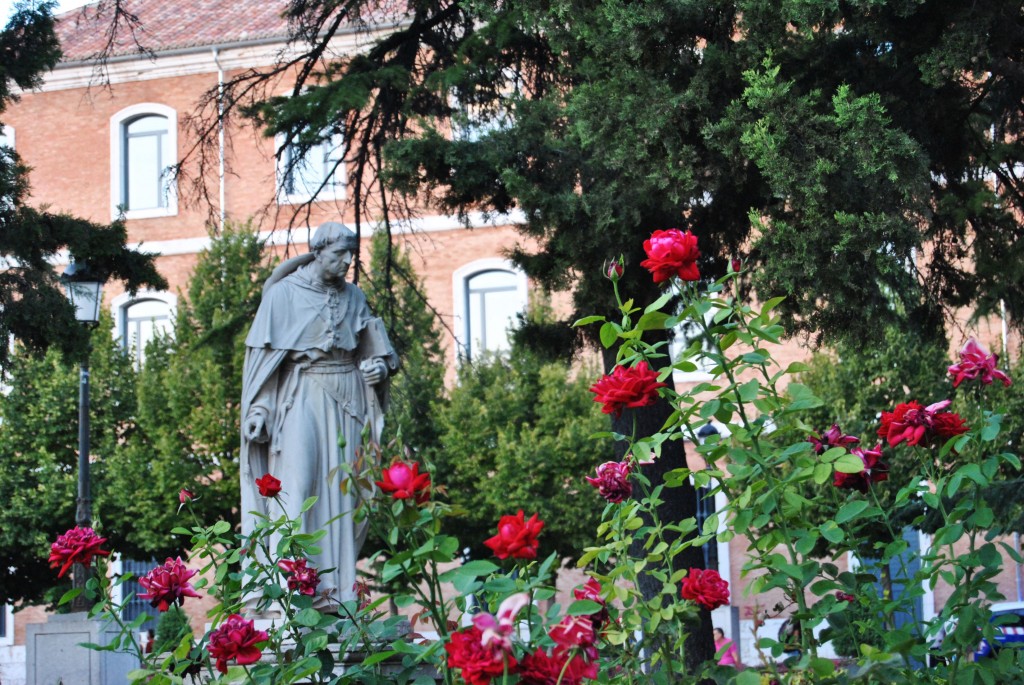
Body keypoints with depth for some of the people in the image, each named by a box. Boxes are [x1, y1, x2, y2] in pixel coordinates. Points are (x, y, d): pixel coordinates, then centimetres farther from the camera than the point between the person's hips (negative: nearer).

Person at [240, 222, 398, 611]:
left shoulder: (353, 297, 14)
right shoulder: (284, 293, 1)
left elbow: (372, 344, 21)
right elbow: (264, 352, -2)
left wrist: (380, 364, -4)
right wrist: (259, 410, -11)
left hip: (345, 402, 4)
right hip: (301, 398, -4)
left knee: (340, 490, 0)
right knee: (296, 484, -14)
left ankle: (334, 589, 1)